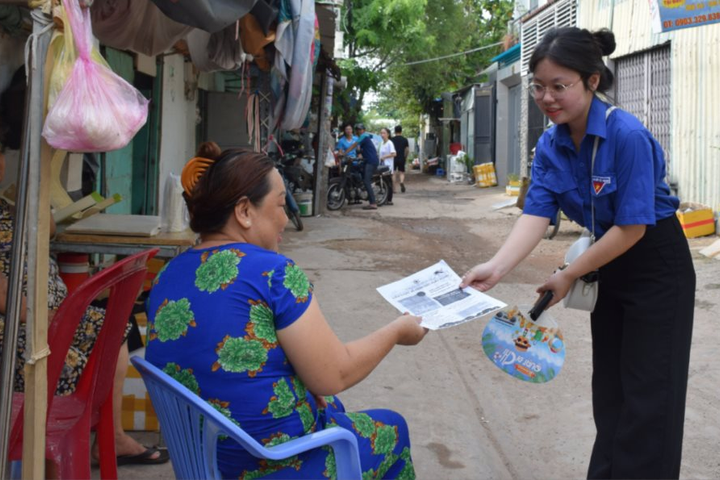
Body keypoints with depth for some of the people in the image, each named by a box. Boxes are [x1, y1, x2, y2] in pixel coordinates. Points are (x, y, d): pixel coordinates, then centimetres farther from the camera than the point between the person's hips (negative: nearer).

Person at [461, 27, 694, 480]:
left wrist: (568, 276, -20)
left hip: (657, 270, -7)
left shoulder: (627, 136, -27)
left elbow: (633, 226, -26)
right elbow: (537, 213, -15)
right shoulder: (550, 146, -7)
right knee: (608, 385, 16)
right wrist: (496, 267, -32)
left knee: (647, 392, 1)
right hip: (609, 267, 7)